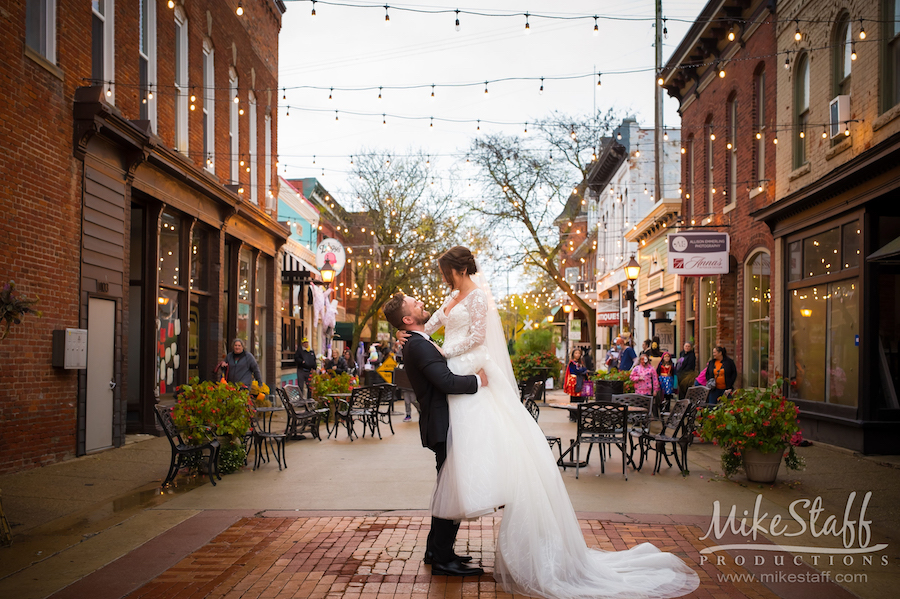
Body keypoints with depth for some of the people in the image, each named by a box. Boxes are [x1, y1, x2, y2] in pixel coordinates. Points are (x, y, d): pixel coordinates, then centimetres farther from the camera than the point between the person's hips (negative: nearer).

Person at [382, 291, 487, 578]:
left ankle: (436, 549, 29)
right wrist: (479, 380, -18)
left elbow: (445, 375, 19)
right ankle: (442, 558, 0)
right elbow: (448, 382, -30)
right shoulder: (419, 347, -20)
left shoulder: (419, 344, 14)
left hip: (440, 424, 11)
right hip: (443, 427, -11)